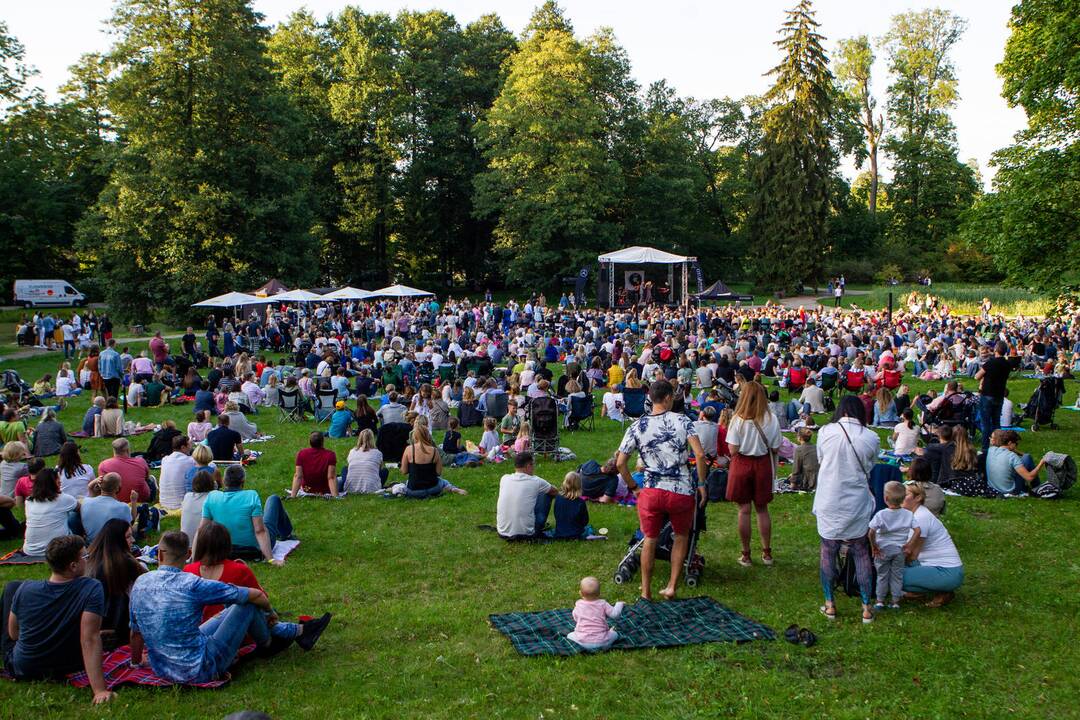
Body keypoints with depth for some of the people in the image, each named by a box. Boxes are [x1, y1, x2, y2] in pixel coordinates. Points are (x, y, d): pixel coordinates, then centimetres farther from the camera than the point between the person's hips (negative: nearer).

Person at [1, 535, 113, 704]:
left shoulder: (25, 589, -21)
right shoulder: (92, 589, -29)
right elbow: (90, 639, -35)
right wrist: (100, 690, -36)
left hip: (21, 669, 0)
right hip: (66, 669, 0)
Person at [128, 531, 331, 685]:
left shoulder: (140, 583, -4)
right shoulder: (191, 584, -19)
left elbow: (135, 632, 9)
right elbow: (256, 595, -12)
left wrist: (135, 663, 29)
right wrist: (269, 610, 10)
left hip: (161, 670, 7)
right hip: (199, 671, -7)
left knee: (231, 612, 22)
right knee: (248, 605, 4)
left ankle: (297, 631, 33)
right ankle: (267, 646, 33)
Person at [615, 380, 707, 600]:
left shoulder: (637, 427, 0)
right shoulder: (682, 421, -5)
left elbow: (620, 463, -2)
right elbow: (700, 455, -14)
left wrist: (633, 487, 11)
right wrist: (701, 484, -2)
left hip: (652, 491, 1)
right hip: (682, 491, -1)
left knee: (650, 539, 17)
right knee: (681, 536, 22)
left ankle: (646, 591, 24)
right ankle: (671, 586, 20)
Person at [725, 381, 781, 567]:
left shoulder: (738, 419, -15)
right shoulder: (771, 419, -10)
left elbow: (733, 449, -14)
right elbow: (775, 449, -5)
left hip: (742, 464, -2)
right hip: (763, 465, 2)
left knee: (744, 510, 7)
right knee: (762, 509, 16)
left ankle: (746, 555, 14)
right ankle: (767, 553, 24)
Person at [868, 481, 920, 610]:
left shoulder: (880, 515, -17)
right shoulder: (908, 514, -7)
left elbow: (871, 532, -24)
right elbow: (917, 531, -12)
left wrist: (873, 546, -11)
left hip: (883, 550, -2)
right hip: (899, 551, 2)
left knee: (882, 576, 13)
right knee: (897, 576, 15)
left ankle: (880, 601, 19)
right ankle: (896, 602, 21)